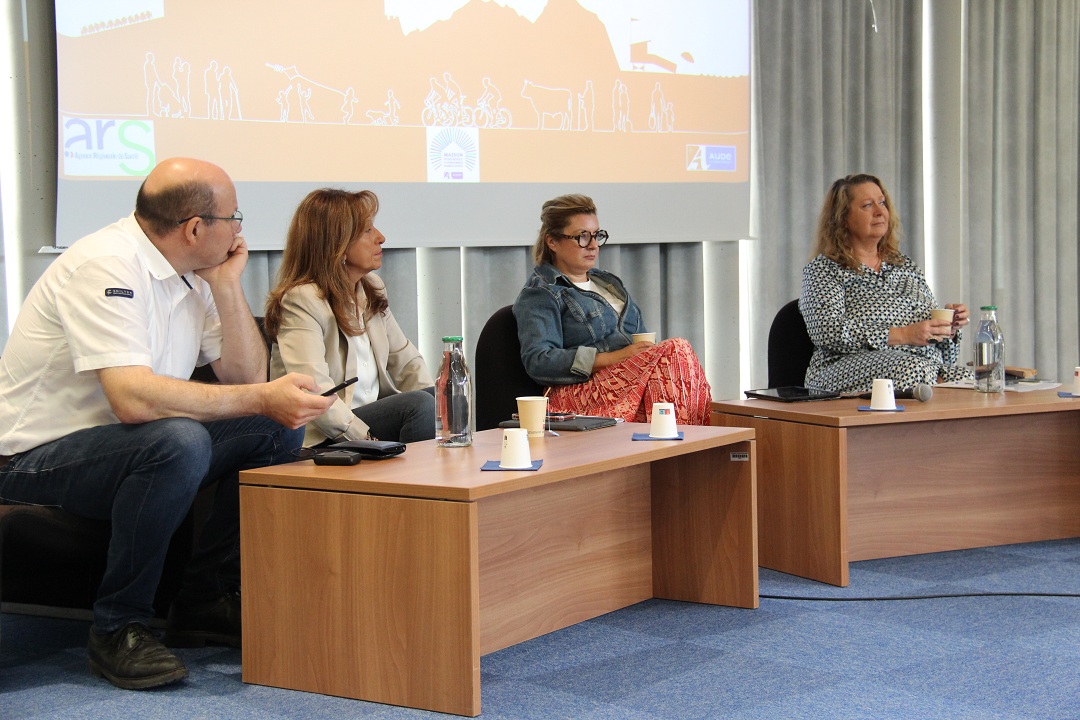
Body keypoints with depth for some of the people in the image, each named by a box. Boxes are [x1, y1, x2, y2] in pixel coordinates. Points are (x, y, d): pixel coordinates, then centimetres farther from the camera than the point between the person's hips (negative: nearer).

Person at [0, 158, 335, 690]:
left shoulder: (191, 275, 6)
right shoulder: (107, 266, -21)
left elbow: (246, 377, 4)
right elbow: (133, 398, -34)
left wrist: (226, 286, -5)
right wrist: (260, 398, -31)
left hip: (121, 445, 9)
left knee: (277, 429, -3)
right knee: (178, 442, -36)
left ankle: (204, 602, 4)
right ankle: (117, 628, -18)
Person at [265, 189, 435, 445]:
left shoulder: (372, 289, 15)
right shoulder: (301, 301, -12)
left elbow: (406, 361, 18)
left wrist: (439, 400, -2)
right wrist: (370, 442, -30)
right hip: (325, 441, -8)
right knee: (418, 404, -28)